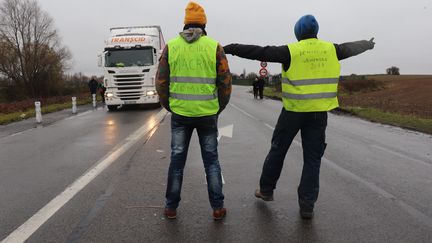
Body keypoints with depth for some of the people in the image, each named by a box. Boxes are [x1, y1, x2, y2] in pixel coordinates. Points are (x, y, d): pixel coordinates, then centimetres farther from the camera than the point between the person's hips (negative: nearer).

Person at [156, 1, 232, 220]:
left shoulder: (171, 46, 0)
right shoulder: (214, 46, -3)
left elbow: (161, 82, 1)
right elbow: (225, 83, -4)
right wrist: (219, 108, 10)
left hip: (180, 114, 1)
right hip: (207, 114, -1)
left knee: (177, 160, 12)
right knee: (211, 161, 11)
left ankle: (171, 207, 21)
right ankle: (217, 208, 17)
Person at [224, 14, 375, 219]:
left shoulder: (291, 51, -8)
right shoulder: (331, 49, 5)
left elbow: (260, 52, -11)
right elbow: (349, 48, 25)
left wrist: (230, 48, -6)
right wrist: (367, 44, 46)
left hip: (293, 110, -3)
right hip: (319, 112, 3)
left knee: (277, 150, 14)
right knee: (312, 159, 8)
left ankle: (266, 190, 27)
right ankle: (307, 205, 10)